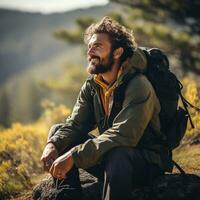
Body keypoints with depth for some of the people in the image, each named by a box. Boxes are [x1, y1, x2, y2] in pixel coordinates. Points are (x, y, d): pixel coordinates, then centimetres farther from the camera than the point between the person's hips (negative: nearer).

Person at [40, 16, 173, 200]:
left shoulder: (138, 86, -22)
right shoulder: (92, 86, 3)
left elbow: (123, 136, -33)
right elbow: (75, 124, -3)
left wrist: (73, 156, -39)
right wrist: (52, 145, -26)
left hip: (147, 163, -7)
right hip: (108, 156, 8)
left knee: (116, 155, -39)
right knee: (58, 131, -1)